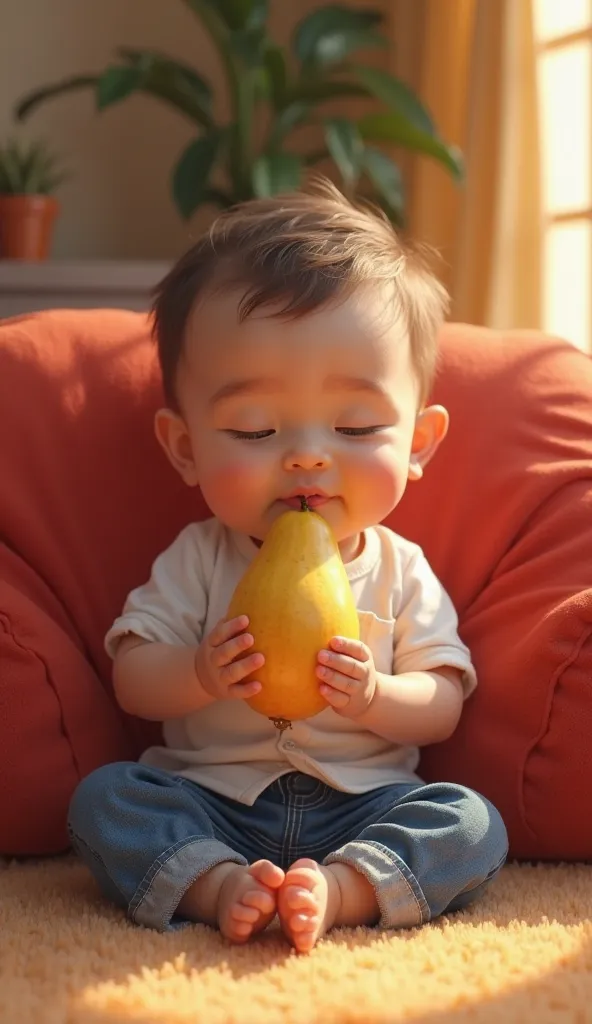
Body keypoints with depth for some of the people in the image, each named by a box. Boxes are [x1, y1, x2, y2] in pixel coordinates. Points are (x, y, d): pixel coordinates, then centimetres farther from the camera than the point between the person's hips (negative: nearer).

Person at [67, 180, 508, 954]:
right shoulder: (196, 563, 1)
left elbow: (443, 709, 0)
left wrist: (375, 697, -22)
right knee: (102, 799, -23)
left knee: (472, 824, -24)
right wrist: (200, 676, -23)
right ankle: (218, 885, -41)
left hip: (363, 808, 0)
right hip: (205, 807, 0)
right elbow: (132, 680, -1)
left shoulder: (402, 573, 2)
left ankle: (338, 890, -42)